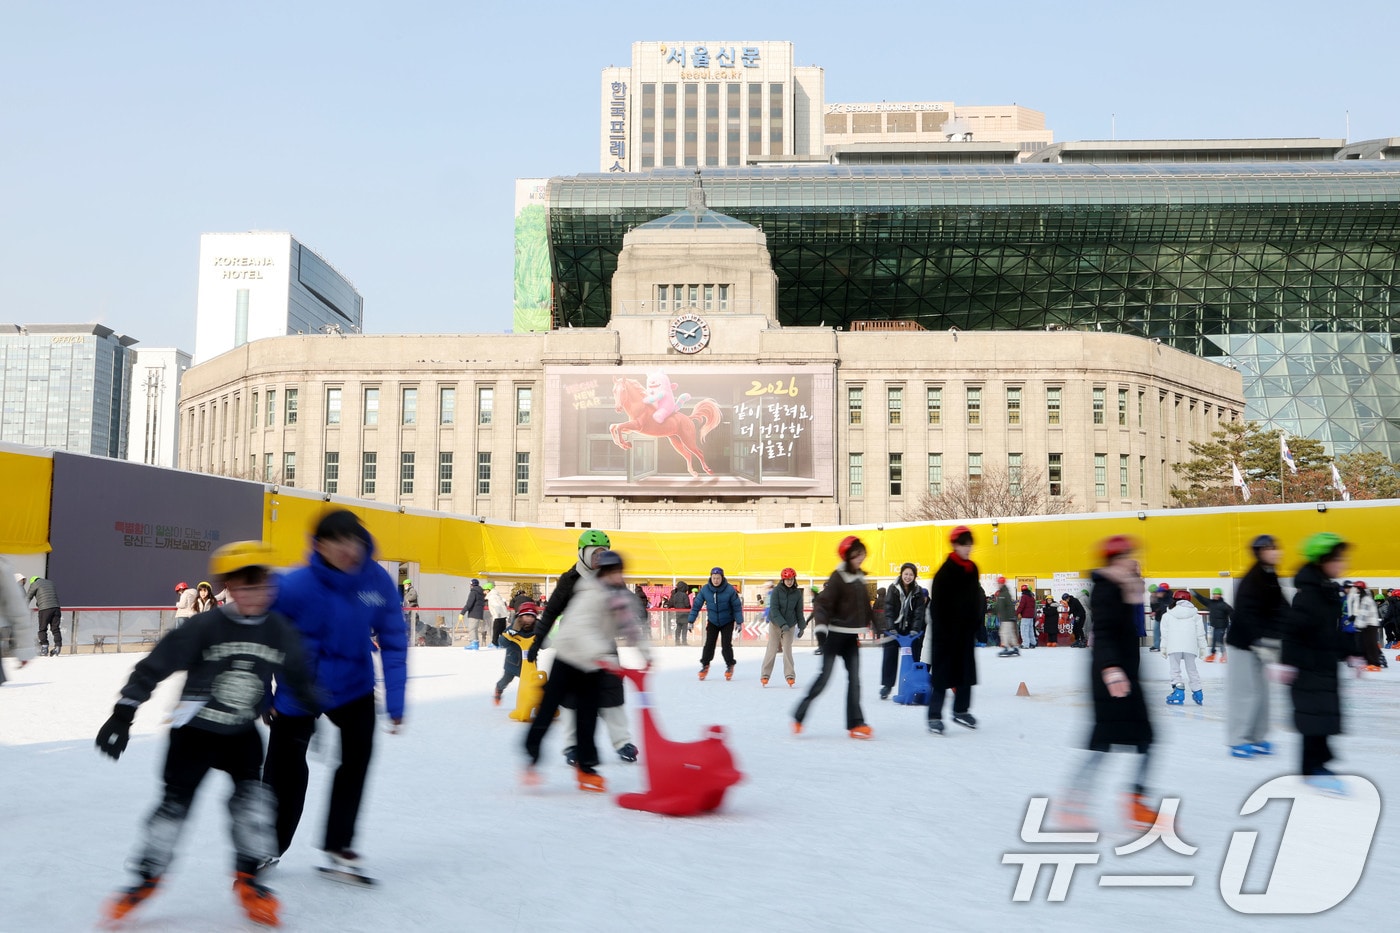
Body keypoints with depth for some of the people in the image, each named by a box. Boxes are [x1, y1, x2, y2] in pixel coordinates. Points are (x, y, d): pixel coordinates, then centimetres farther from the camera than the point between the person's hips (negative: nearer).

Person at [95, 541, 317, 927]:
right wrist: (123, 714, -16)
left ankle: (248, 878, 8)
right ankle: (145, 880, 21)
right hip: (194, 731, -3)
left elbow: (298, 678, 9)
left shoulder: (280, 632, -7)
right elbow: (154, 666, -15)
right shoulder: (204, 627, -19)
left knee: (253, 796, -10)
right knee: (175, 804, 0)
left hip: (242, 733, 3)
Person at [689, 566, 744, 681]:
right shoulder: (705, 589, -13)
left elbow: (737, 606, -10)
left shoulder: (730, 589, -18)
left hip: (727, 622, -2)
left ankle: (730, 666, 12)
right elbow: (696, 605, -5)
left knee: (726, 645, -8)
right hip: (712, 622, 2)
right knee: (709, 644, -4)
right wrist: (691, 621, -6)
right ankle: (705, 665, 13)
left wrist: (739, 622, -11)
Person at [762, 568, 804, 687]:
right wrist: (782, 624, -26)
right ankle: (765, 675, 9)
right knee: (772, 650, 0)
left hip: (790, 625, 2)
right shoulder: (776, 591, -11)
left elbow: (799, 611, 6)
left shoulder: (797, 593, -2)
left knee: (787, 650, -1)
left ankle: (790, 676, 7)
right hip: (775, 624, -2)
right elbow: (774, 609, -17)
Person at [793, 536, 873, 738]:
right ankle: (799, 716, 4)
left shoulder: (860, 577, 10)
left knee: (854, 678, 0)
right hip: (835, 634, -7)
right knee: (825, 676, -7)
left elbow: (865, 606, 20)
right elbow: (823, 602, -18)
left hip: (852, 637, 7)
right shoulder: (838, 577, -12)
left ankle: (856, 724, 0)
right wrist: (820, 626, -30)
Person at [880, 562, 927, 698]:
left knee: (912, 656, -3)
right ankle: (886, 685, 7)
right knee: (890, 656, -1)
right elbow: (888, 609, -11)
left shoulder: (918, 592, -1)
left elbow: (919, 612, -7)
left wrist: (915, 629, -19)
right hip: (894, 628, -1)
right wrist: (891, 628, -22)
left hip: (911, 629, 1)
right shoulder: (893, 589, -5)